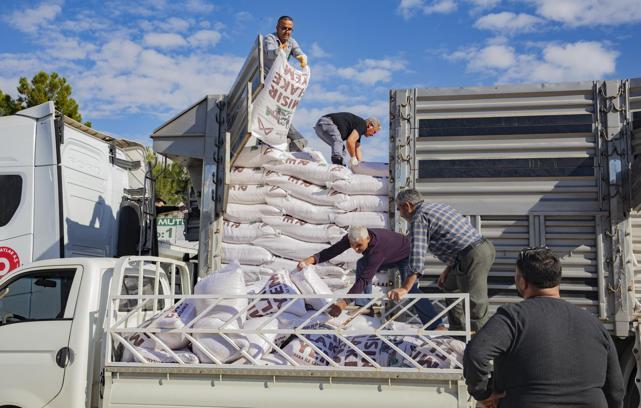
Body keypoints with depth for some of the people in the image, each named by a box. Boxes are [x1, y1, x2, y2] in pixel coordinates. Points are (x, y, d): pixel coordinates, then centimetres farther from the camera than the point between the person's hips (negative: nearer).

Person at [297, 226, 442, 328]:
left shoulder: (378, 248, -46)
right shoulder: (352, 238, -26)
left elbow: (364, 279, -49)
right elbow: (333, 250, -22)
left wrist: (343, 302, -54)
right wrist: (313, 259, -41)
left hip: (405, 255, -8)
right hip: (389, 257, 8)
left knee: (410, 289, -24)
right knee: (362, 265, -6)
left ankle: (436, 325, -23)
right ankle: (364, 305, 0)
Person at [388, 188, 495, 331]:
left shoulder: (418, 218, -7)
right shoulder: (437, 206, 22)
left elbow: (417, 256, -17)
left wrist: (404, 289, -16)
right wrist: (447, 271, 25)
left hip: (473, 256, -10)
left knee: (476, 304, -10)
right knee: (449, 287, 24)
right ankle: (457, 330, 31)